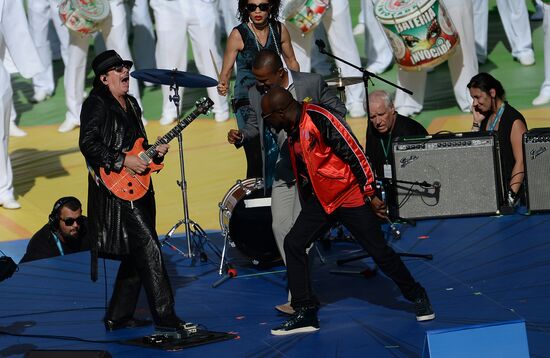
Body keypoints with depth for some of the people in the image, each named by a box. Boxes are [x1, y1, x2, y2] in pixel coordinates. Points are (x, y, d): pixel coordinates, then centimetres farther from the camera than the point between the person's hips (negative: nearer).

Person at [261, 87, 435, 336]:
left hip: (349, 195, -8)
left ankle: (418, 298, 19)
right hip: (321, 199, 8)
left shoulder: (319, 120, -21)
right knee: (293, 244, -5)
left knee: (378, 250, -2)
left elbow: (354, 153, -20)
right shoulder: (292, 129, 6)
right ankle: (305, 314, 0)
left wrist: (370, 194, -18)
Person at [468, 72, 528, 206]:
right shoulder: (484, 117, 16)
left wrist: (511, 196, -21)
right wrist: (476, 122, 8)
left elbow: (521, 162, -13)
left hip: (506, 186, -7)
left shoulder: (514, 120, -7)